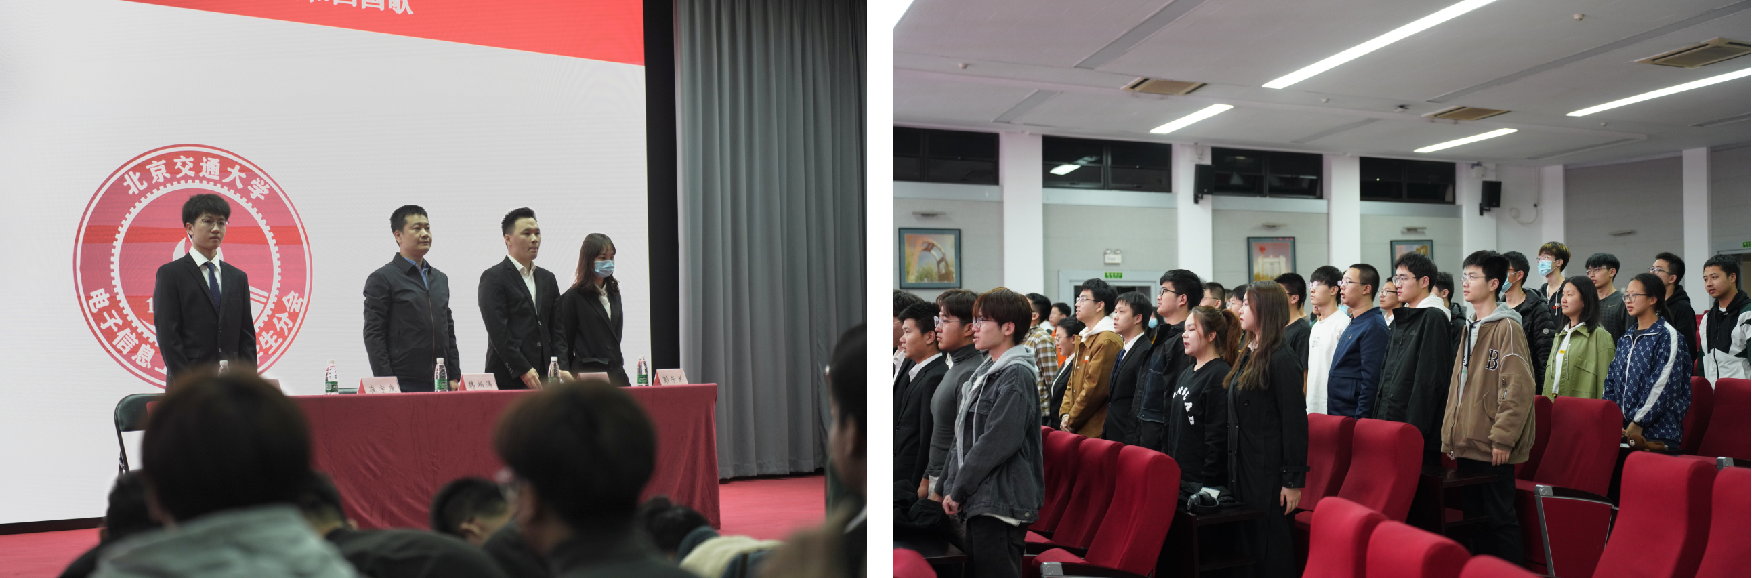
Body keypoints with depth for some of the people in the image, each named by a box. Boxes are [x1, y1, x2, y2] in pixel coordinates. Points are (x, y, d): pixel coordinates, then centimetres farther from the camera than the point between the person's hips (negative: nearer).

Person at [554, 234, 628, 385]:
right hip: (587, 374, -6)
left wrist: (620, 364, 15)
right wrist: (564, 372, -17)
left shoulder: (614, 295, 17)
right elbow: (561, 340, -4)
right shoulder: (572, 297, -3)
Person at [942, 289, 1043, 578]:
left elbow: (997, 442, -20)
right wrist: (952, 485, 7)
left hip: (1001, 501, -9)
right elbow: (964, 434, 16)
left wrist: (958, 489, -13)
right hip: (979, 500, 9)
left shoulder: (1016, 375, -13)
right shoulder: (986, 370, 14)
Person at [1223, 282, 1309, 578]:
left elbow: (1295, 423, -16)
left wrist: (1293, 480, -17)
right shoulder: (1248, 356, 12)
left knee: (1272, 553, 0)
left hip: (1269, 473, -9)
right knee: (1247, 544, 14)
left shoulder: (1281, 360, -15)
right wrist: (1234, 470, 16)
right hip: (1243, 469, 9)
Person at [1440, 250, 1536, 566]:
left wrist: (1502, 437, -19)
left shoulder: (1506, 327, -10)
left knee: (1500, 518, -1)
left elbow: (1519, 388, -17)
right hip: (1466, 444, 8)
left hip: (1493, 448, -8)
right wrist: (1451, 435, 16)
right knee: (1474, 516, 14)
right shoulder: (1470, 327, 16)